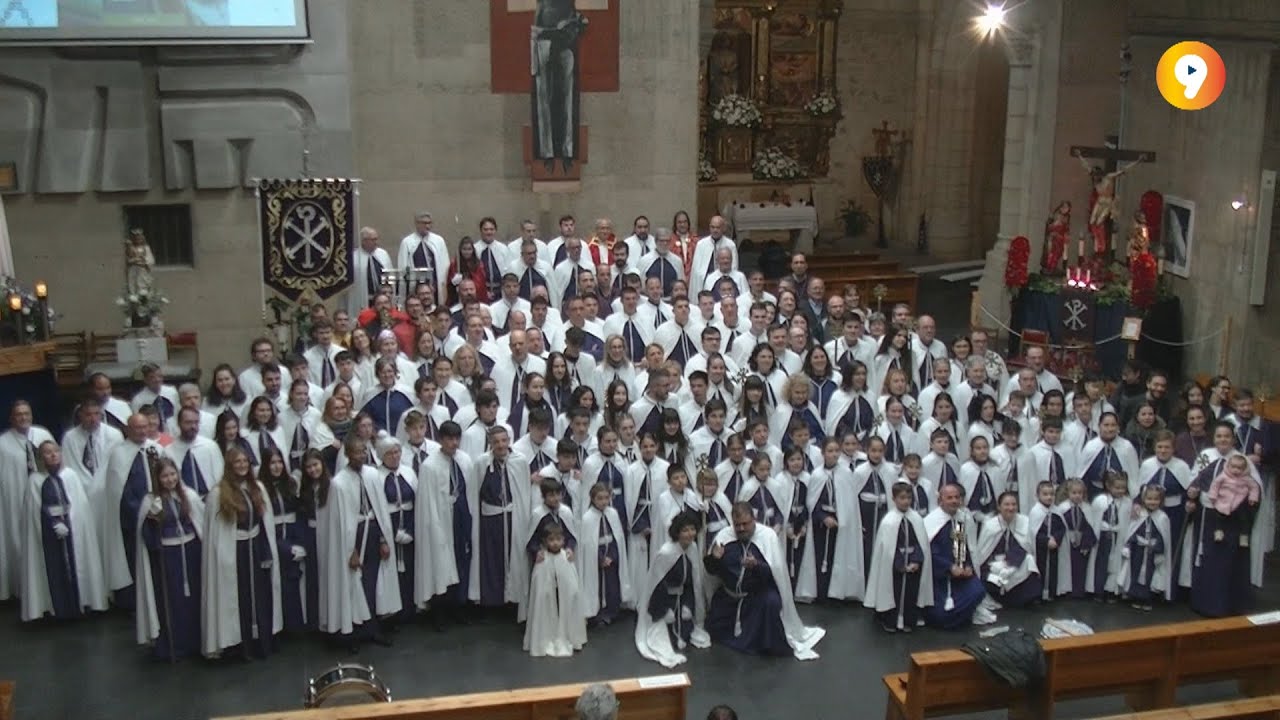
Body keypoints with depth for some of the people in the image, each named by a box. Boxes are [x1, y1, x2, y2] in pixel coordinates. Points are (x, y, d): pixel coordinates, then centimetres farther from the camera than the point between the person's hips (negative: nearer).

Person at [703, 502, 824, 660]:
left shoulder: (768, 535, -13)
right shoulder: (723, 535, -4)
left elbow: (777, 571, -19)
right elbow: (711, 570, 1)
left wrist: (757, 566, -38)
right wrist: (713, 558, -23)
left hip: (761, 593, -4)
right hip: (729, 595, 4)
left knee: (771, 601, -35)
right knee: (714, 631, 4)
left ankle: (775, 646, -14)